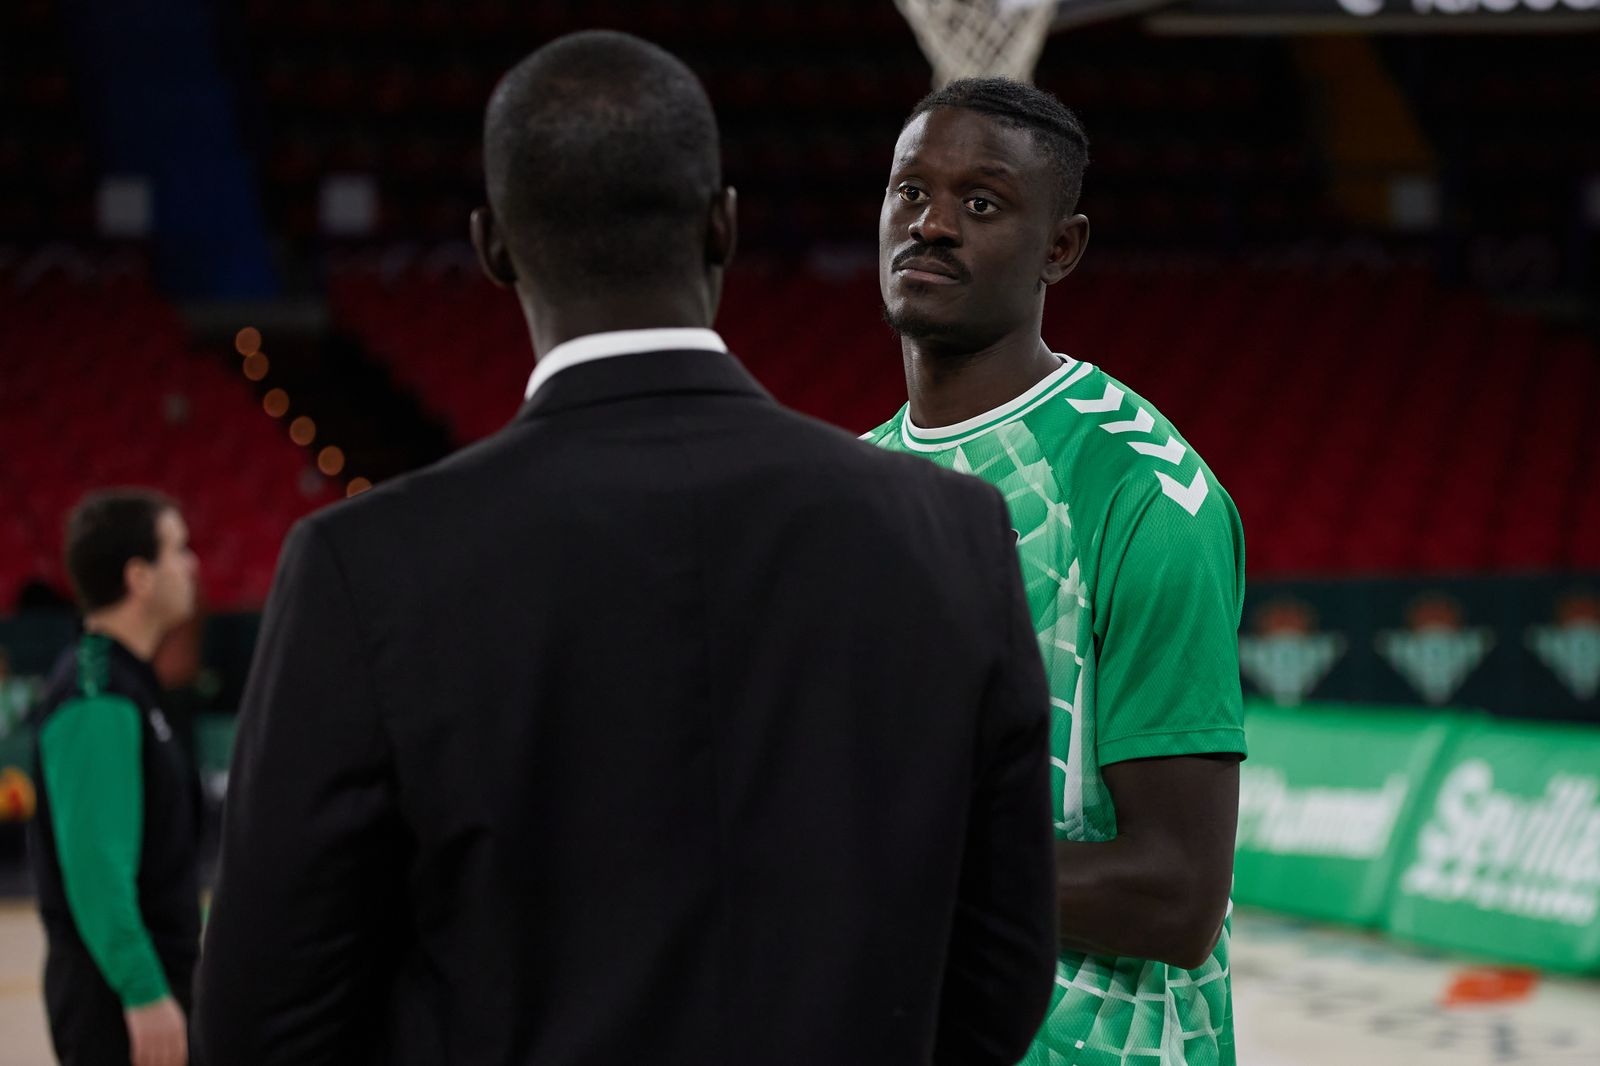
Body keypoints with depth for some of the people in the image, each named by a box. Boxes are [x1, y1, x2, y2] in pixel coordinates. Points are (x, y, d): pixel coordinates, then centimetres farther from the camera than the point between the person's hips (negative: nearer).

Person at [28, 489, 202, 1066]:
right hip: (116, 993, -10)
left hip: (147, 977, 10)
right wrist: (144, 992, -26)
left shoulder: (124, 680, 13)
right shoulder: (98, 698, -18)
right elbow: (95, 865, -24)